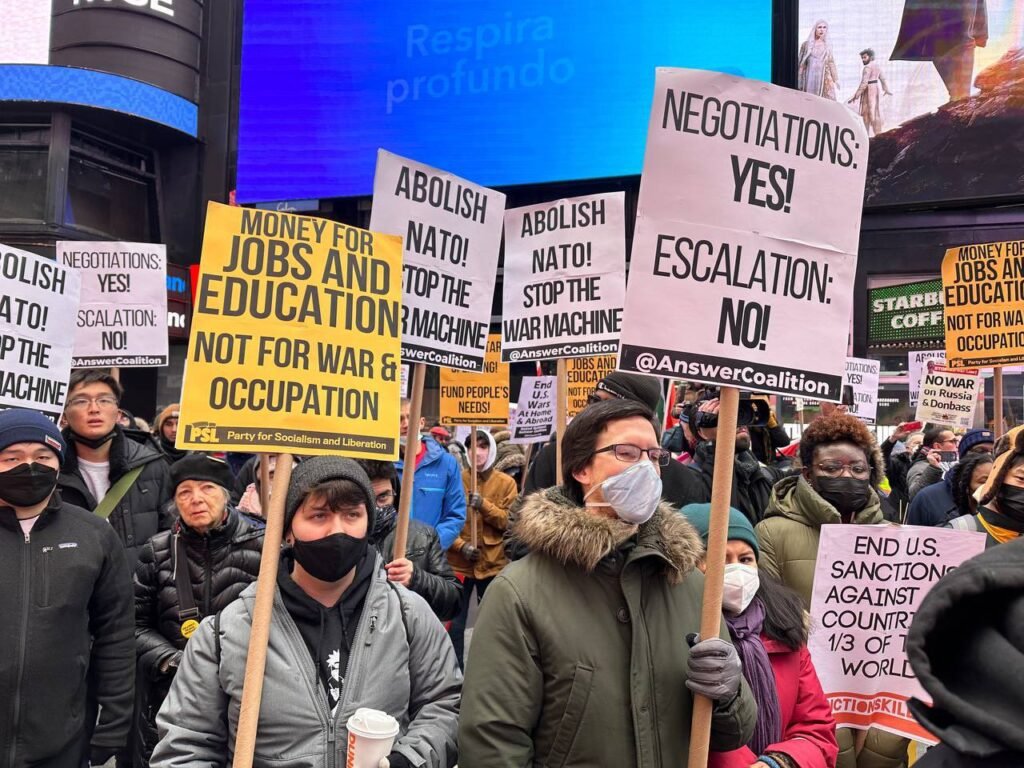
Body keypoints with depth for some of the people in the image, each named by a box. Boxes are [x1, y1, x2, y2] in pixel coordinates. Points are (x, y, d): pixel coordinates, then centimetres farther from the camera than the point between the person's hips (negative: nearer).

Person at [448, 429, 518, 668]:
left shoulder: (506, 483, 2)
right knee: (455, 623, 3)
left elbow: (509, 521, -5)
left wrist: (484, 505, -18)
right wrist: (461, 545, -15)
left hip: (493, 562, 1)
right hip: (459, 563, -1)